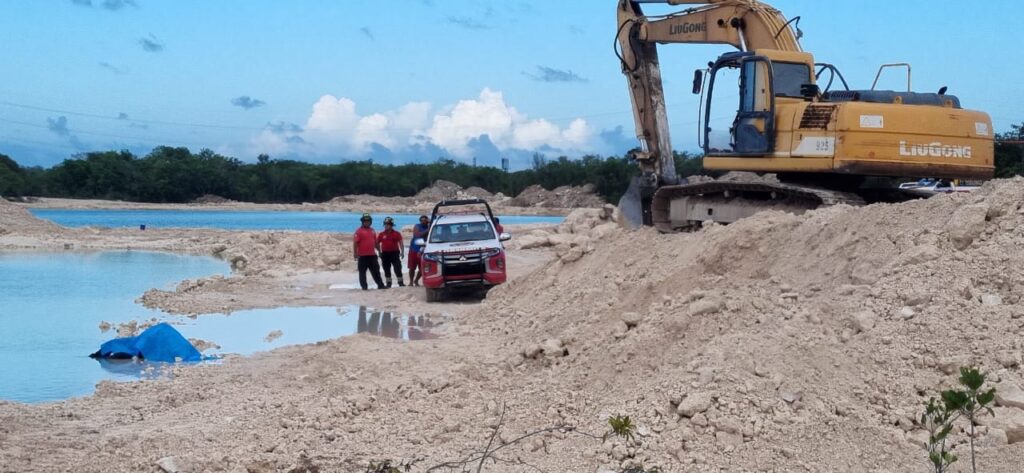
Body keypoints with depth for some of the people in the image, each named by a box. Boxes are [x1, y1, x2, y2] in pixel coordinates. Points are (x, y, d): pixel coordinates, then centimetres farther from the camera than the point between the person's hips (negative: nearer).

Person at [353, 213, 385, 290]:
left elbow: (375, 242, 22)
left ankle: (380, 285, 15)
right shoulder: (359, 231, -6)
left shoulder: (372, 230, 14)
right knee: (362, 271, 0)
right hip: (363, 255, -6)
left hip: (372, 255, 6)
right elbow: (355, 243, -11)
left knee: (376, 270, 10)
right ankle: (364, 286, 4)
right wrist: (355, 253, -16)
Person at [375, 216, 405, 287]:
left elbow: (400, 243, 1)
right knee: (386, 269, 7)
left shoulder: (397, 234, 1)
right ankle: (388, 283, 16)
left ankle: (400, 282, -3)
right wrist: (380, 252, 5)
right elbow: (377, 243, 12)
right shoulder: (381, 235, 5)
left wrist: (402, 252, -9)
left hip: (395, 253, -2)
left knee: (397, 268, -7)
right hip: (385, 253, 2)